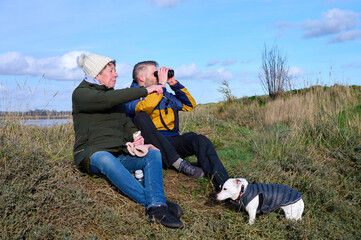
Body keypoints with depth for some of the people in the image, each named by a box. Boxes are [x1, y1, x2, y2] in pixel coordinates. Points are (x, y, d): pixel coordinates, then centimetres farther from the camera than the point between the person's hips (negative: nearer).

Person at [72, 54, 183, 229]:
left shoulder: (115, 96, 22)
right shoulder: (81, 94, -1)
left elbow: (127, 123, 22)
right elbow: (106, 100, -21)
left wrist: (135, 137, -3)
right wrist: (145, 91, -20)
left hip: (119, 153, 6)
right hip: (92, 154, -6)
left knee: (153, 153, -21)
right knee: (106, 159, -41)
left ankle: (157, 207, -43)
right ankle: (151, 202, -48)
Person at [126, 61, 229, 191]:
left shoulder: (164, 94, 25)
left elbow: (190, 105, 22)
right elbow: (144, 107, -20)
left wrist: (174, 83, 15)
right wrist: (160, 84, -10)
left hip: (172, 142, 5)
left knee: (200, 140, -25)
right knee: (141, 118, -33)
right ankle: (180, 164, -35)